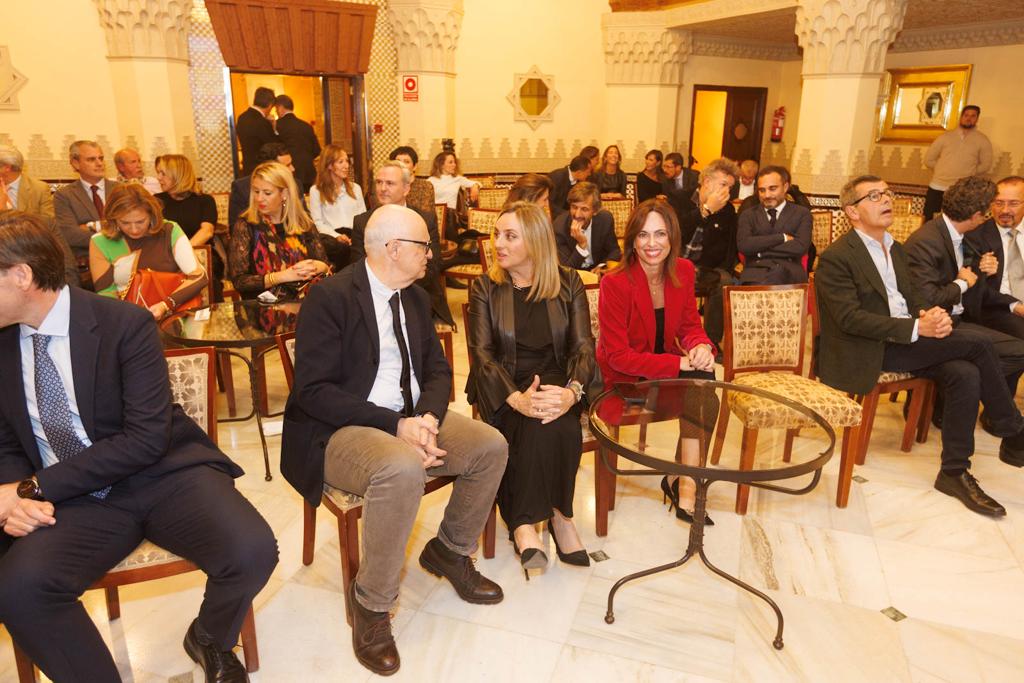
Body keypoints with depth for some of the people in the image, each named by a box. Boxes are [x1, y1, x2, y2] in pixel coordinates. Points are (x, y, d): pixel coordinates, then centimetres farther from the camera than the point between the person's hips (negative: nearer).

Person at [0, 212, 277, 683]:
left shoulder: (125, 324, -11)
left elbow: (148, 438, -16)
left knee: (252, 551, -27)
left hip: (165, 476, -3)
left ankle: (210, 640, 8)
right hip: (74, 500, 4)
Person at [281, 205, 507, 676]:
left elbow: (438, 370, 9)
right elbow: (313, 391, -20)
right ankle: (370, 602, -12)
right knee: (402, 469, -36)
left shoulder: (415, 298, 8)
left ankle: (449, 550, 17)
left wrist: (427, 418, -14)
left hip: (410, 419, 7)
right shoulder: (329, 297, -15)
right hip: (340, 432, -7)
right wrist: (396, 425, -25)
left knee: (491, 446, -8)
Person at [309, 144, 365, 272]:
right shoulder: (316, 191, 11)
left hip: (354, 234, 3)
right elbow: (318, 222, 2)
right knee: (340, 247, -40)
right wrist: (337, 236, -15)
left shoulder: (356, 188, 24)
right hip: (331, 235, -3)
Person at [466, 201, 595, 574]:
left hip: (554, 381, 1)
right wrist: (518, 399, -25)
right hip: (503, 390, -1)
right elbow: (482, 355, -6)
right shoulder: (485, 288, 3)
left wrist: (572, 391, -24)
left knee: (552, 426, -33)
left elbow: (583, 347, -1)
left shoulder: (568, 283, 6)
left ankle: (525, 524, -14)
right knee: (543, 428, -33)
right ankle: (558, 516, -14)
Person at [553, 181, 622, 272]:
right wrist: (581, 244, -32)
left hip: (597, 271, 2)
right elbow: (566, 269, -19)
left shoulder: (606, 219, -11)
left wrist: (603, 266, -16)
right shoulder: (559, 227, -19)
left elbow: (614, 251, 3)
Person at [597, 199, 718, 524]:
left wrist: (701, 345, -18)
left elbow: (689, 325, 7)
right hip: (625, 377, -6)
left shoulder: (683, 271, -3)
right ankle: (685, 480, -8)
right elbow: (617, 357, -20)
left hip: (664, 359, 6)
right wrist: (680, 364, -27)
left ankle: (683, 482, -15)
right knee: (705, 398, -24)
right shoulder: (615, 282, -21)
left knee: (704, 373, -26)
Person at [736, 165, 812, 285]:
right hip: (756, 269, 0)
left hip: (789, 272, 0)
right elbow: (743, 245, 0)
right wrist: (782, 237, -2)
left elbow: (800, 247, -2)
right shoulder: (748, 215, 19)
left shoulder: (802, 214, 16)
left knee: (778, 272, -37)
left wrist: (759, 247, -1)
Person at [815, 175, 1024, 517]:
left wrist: (932, 315, -7)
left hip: (907, 343, 8)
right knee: (976, 343, -17)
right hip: (869, 352, -8)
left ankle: (954, 472, -7)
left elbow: (913, 301, 18)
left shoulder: (895, 249, 18)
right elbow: (851, 319, -19)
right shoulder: (835, 258, -10)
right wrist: (916, 328, -24)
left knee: (965, 374, -20)